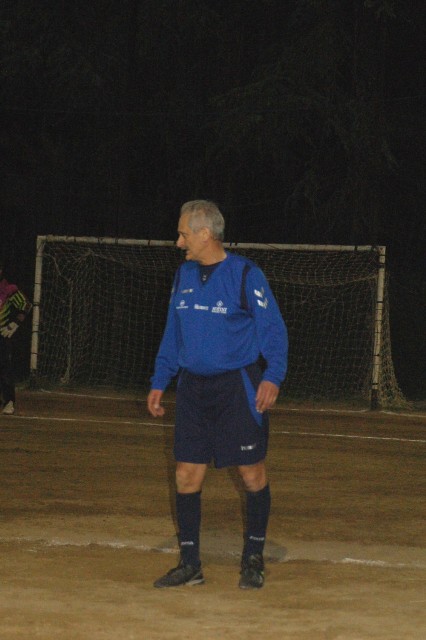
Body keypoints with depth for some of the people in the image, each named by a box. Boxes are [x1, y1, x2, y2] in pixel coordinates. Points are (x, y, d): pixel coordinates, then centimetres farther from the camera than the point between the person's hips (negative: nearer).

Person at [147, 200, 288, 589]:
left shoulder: (245, 275, -8)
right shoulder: (184, 275, 10)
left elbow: (274, 330, -8)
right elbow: (173, 334, 19)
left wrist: (273, 376, -20)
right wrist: (160, 381, 14)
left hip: (238, 388, -5)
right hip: (193, 388, 5)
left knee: (252, 473, 1)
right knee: (187, 475, 2)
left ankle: (253, 560, 14)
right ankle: (190, 564, 9)